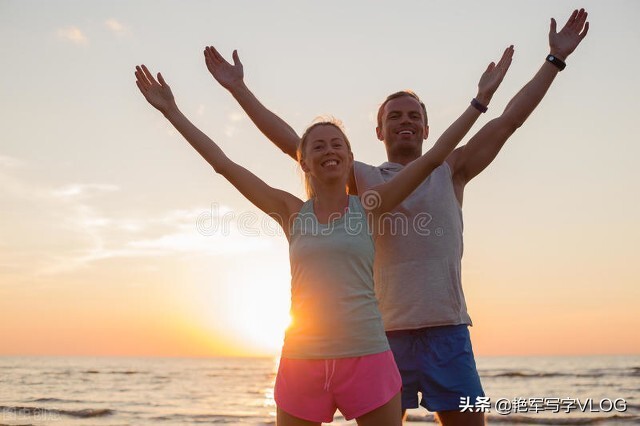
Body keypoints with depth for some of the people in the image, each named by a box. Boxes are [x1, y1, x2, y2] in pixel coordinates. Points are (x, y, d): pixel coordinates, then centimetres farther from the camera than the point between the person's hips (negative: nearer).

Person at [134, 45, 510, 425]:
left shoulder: (368, 207, 3)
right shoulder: (292, 211, 5)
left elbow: (433, 158, 0)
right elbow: (224, 164, 5)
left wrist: (482, 98, -2)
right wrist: (171, 111, 6)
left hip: (367, 357, -1)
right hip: (303, 359, 1)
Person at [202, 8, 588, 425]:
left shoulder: (449, 172, 12)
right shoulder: (363, 179, 11)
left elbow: (509, 120, 9)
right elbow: (293, 143, 8)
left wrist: (555, 58, 8)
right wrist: (240, 90, 7)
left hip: (447, 331, 0)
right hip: (384, 332, 0)